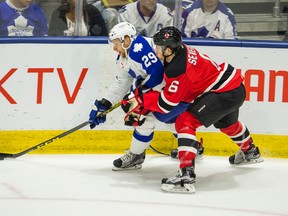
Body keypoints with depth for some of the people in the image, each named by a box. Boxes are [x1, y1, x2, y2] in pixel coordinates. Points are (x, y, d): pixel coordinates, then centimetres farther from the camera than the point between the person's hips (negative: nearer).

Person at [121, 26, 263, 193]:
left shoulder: (178, 68, -27)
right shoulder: (180, 50, 1)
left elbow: (167, 103, -20)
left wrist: (141, 100, -14)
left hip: (225, 93, -11)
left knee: (185, 122, -18)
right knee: (227, 123, 38)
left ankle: (186, 176, -26)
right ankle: (250, 152, 68)